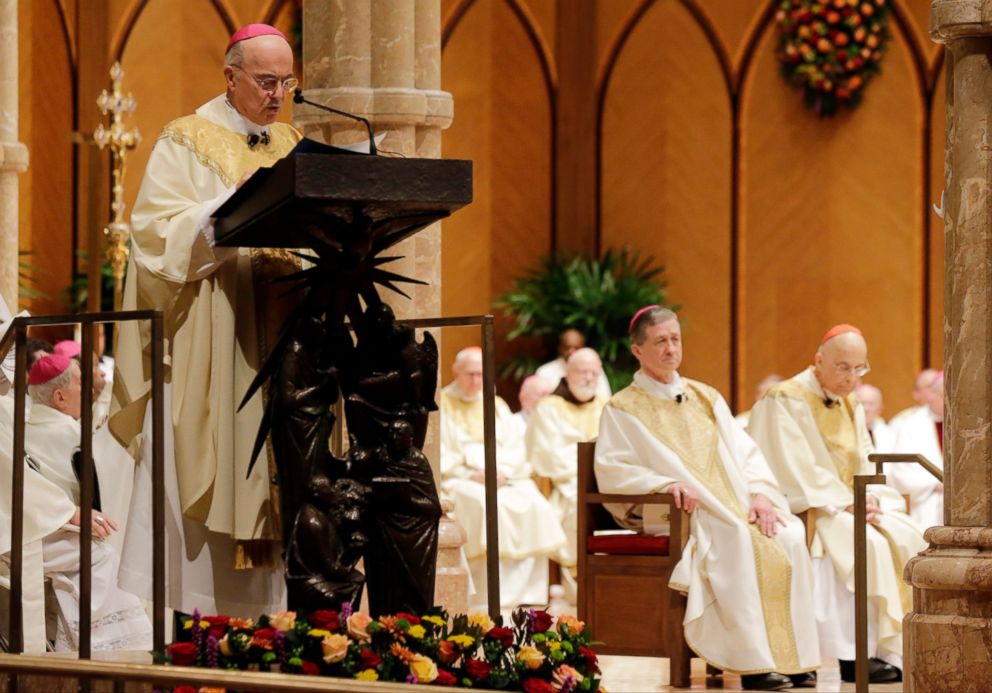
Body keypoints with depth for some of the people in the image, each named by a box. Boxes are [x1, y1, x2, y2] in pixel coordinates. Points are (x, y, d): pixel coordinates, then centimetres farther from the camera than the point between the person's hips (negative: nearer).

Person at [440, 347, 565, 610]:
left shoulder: (497, 406, 22)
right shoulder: (441, 405, 8)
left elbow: (516, 448, 14)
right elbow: (438, 456, -2)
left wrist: (503, 470, -7)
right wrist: (470, 474, -15)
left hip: (504, 478, 4)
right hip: (459, 480, -4)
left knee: (535, 506, -24)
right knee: (488, 506, -35)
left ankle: (527, 595, -24)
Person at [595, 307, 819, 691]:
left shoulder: (706, 398, 22)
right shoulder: (623, 410, 7)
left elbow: (746, 453, 14)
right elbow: (610, 471, -6)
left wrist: (760, 494, -6)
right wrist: (665, 483, -21)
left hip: (735, 505, 5)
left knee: (789, 535, -25)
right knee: (735, 538, -36)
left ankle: (794, 657, -27)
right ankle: (752, 662, -36)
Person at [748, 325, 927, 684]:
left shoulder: (851, 407, 16)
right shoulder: (785, 400, -9)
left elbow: (863, 465, 12)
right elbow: (795, 471, -17)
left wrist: (871, 498, -9)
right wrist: (844, 502, -20)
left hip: (849, 507, 8)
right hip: (804, 506, -8)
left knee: (907, 538, -15)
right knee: (869, 543, -30)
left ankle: (899, 646, -17)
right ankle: (858, 654, -27)